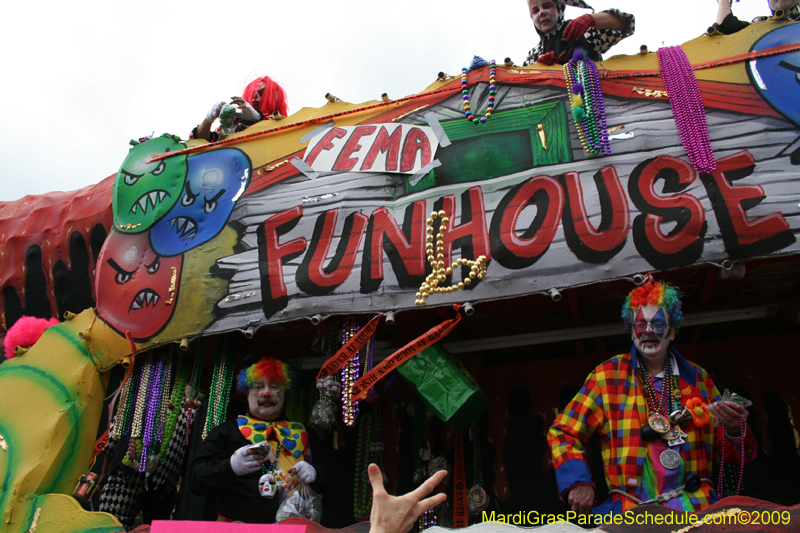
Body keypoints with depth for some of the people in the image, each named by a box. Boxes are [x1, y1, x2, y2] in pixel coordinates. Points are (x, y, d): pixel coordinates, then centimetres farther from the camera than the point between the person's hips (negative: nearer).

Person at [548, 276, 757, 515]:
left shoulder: (697, 378, 18)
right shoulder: (608, 375, 10)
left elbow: (731, 455, 21)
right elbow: (563, 433, 10)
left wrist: (734, 429, -2)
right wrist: (578, 482, -4)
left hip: (695, 506, 1)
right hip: (632, 509, -1)